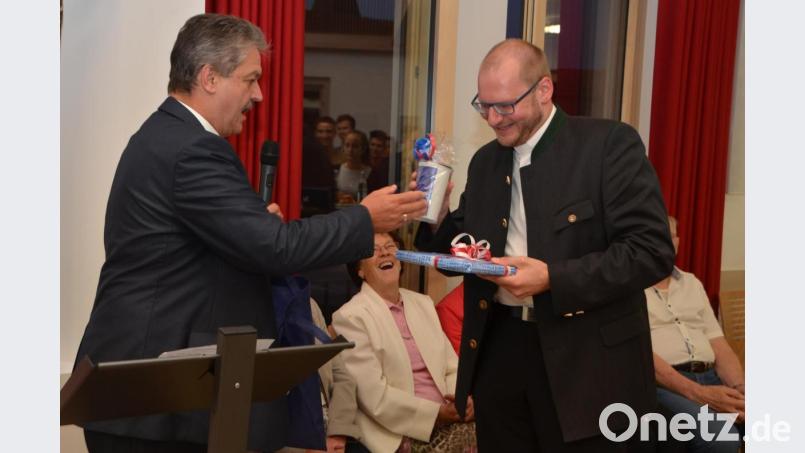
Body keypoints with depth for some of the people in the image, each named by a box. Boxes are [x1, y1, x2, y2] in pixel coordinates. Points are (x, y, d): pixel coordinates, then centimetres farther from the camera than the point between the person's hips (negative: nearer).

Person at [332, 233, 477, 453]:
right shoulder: (350, 317, -4)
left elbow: (452, 367, 15)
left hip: (447, 417, 6)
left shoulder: (423, 303, 17)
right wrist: (437, 413, -13)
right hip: (399, 433, -6)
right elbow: (374, 396, -11)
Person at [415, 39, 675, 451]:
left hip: (584, 357, -5)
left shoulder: (609, 143, -9)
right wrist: (437, 218, -5)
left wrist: (553, 278, -23)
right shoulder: (484, 161, 10)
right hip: (499, 348, 5)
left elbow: (652, 250, -15)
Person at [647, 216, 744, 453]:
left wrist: (739, 387, -6)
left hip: (711, 379, 6)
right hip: (661, 383, -5)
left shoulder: (692, 283, 21)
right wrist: (697, 393, -20)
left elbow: (719, 346, 16)